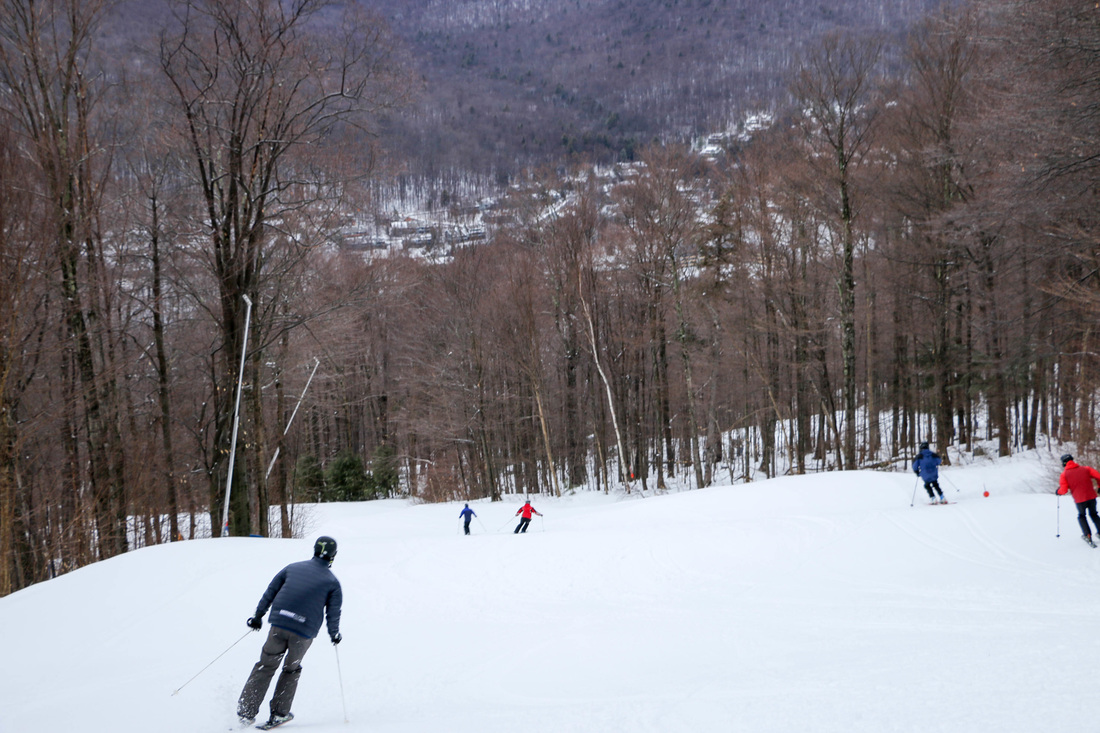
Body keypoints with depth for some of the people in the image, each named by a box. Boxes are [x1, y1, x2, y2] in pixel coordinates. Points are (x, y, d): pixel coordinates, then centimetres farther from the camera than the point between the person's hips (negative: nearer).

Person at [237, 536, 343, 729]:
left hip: (279, 625, 1)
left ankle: (247, 711, 9)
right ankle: (279, 713, 19)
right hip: (304, 633, -1)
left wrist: (258, 616, 20)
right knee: (291, 670, 20)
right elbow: (333, 613, 4)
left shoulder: (293, 567, 12)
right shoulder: (332, 582, 5)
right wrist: (334, 635, 20)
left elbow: (270, 592, 12)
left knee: (266, 666, 13)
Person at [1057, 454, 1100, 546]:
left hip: (1080, 499, -2)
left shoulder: (1064, 474, -2)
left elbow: (1064, 490, -11)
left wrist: (1059, 492, 12)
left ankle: (1088, 536, 11)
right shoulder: (1085, 469, 4)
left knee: (1081, 516, 21)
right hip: (1091, 496, 2)